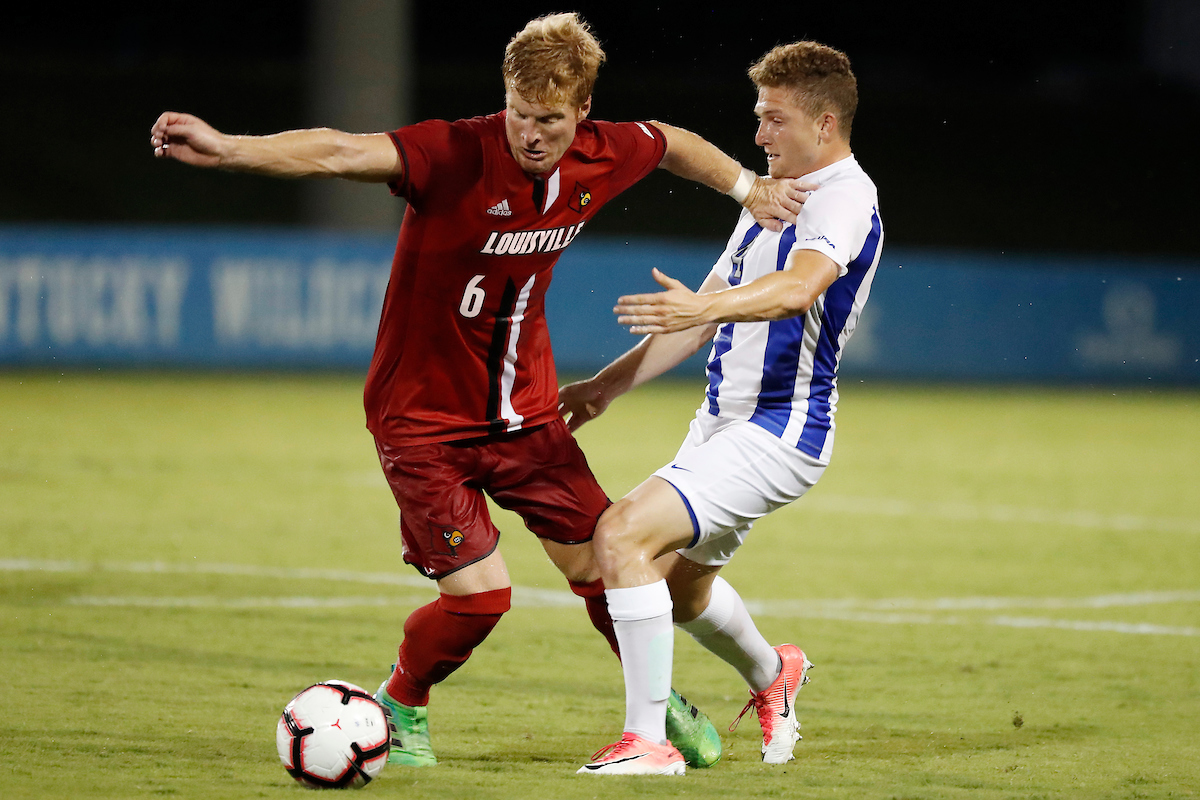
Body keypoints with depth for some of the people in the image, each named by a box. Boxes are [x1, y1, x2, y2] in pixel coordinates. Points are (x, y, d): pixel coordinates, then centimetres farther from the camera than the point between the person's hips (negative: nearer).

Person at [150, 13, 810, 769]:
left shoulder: (604, 156, -9)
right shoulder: (458, 155, -27)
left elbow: (674, 143, 16)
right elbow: (339, 153, -41)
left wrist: (749, 187, 22)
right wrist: (227, 148, -54)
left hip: (525, 410, 5)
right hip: (423, 415, -5)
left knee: (604, 568, 7)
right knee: (479, 594, -13)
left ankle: (660, 699, 35)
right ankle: (399, 705, 17)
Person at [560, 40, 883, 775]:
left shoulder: (846, 198, -15)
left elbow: (800, 286, -36)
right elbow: (706, 316, 21)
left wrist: (706, 305, -53)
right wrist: (608, 386, 15)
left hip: (778, 433, -10)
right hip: (724, 420, 10)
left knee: (623, 535, -24)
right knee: (679, 580, 28)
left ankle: (648, 741, -19)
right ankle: (772, 676, 57)